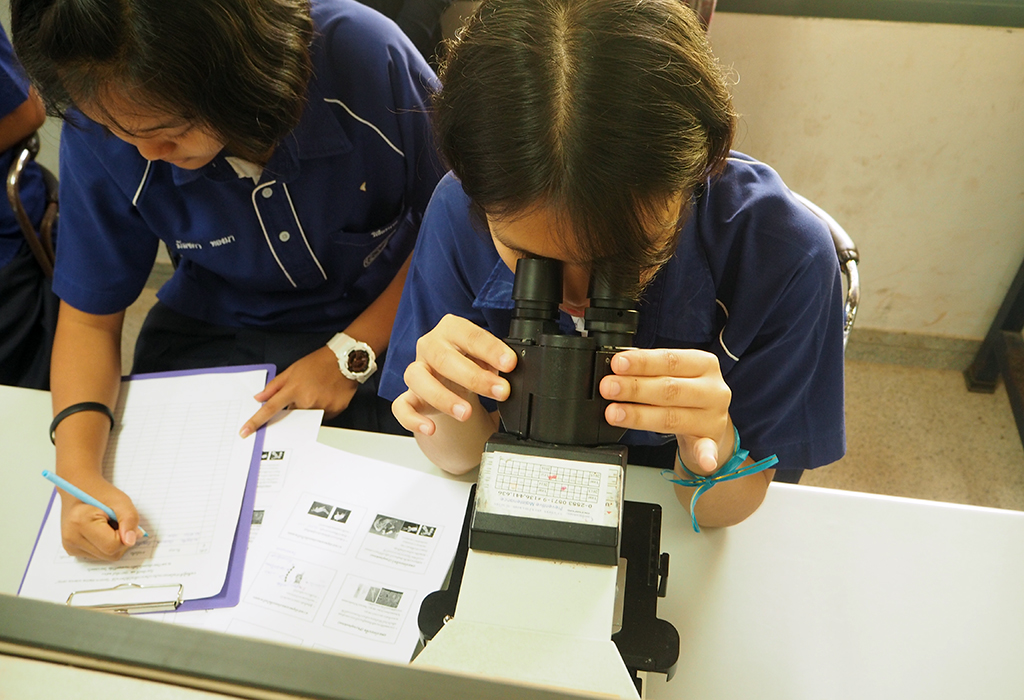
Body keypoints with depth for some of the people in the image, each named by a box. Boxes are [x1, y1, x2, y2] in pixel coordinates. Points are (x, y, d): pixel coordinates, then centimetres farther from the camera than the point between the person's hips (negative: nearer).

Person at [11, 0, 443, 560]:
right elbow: (89, 317, -5)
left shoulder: (364, 53, -24)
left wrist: (351, 352, -19)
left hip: (383, 321, -1)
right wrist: (77, 472, -20)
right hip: (214, 335, 2)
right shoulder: (101, 131, -17)